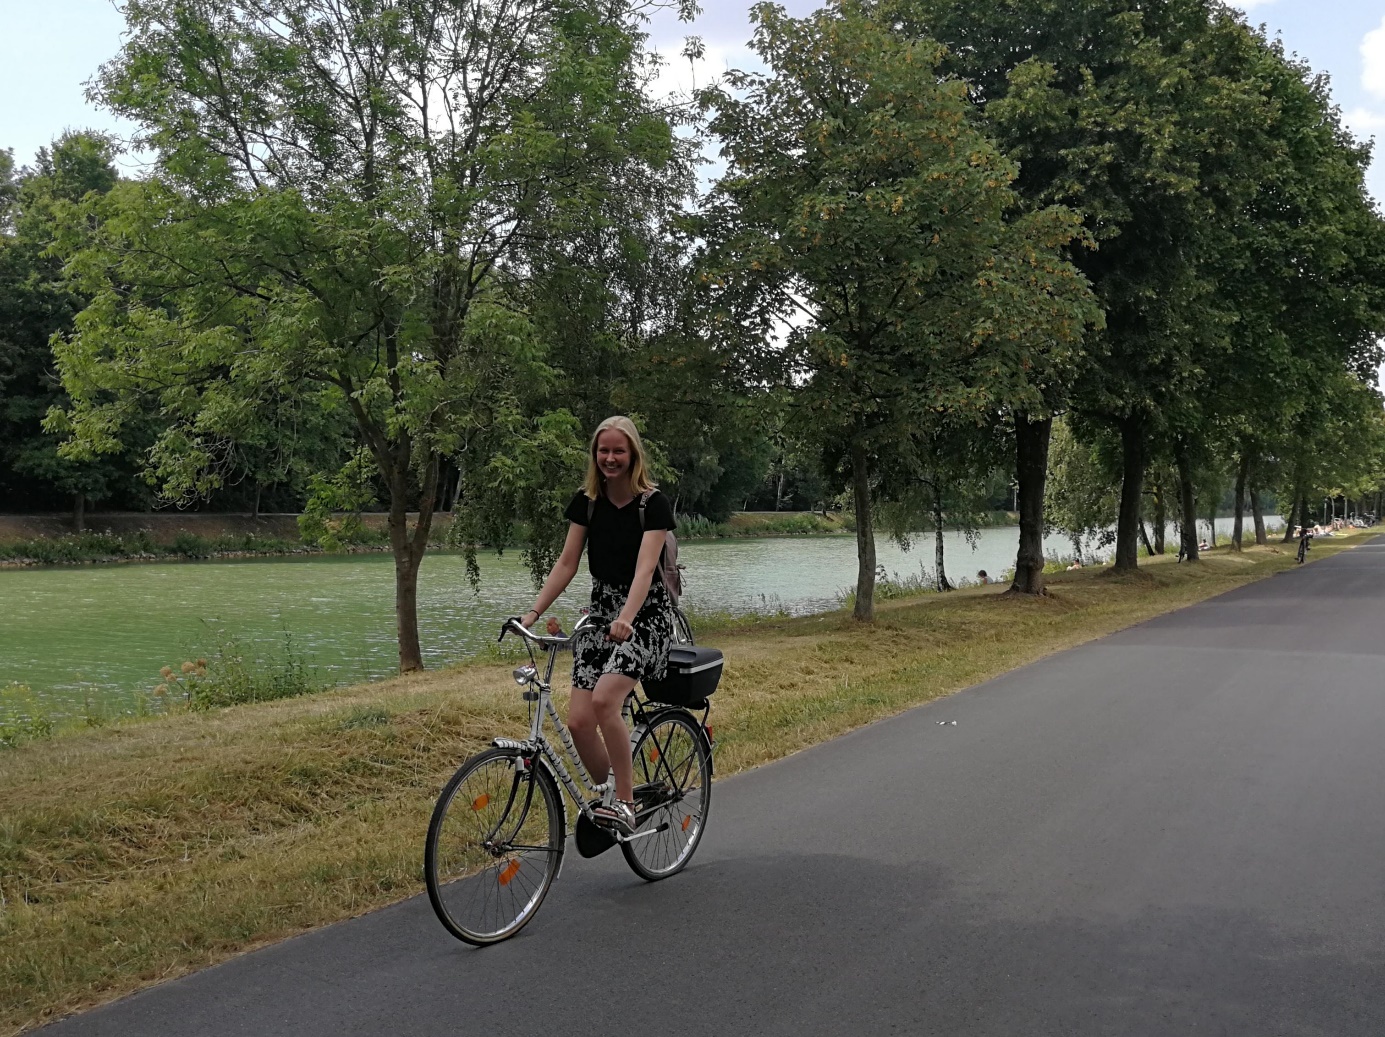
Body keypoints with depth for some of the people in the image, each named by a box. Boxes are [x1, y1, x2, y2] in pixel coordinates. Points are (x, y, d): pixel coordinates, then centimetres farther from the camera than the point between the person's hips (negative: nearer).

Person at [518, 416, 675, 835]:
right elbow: (566, 563, 5)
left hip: (644, 614, -5)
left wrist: (626, 619, -37)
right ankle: (610, 799, 14)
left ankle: (625, 804, -14)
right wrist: (533, 612, -5)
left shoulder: (653, 503, -10)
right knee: (578, 720, -8)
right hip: (601, 610, 5)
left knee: (605, 698, -27)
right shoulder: (586, 501, 5)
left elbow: (645, 567, -22)